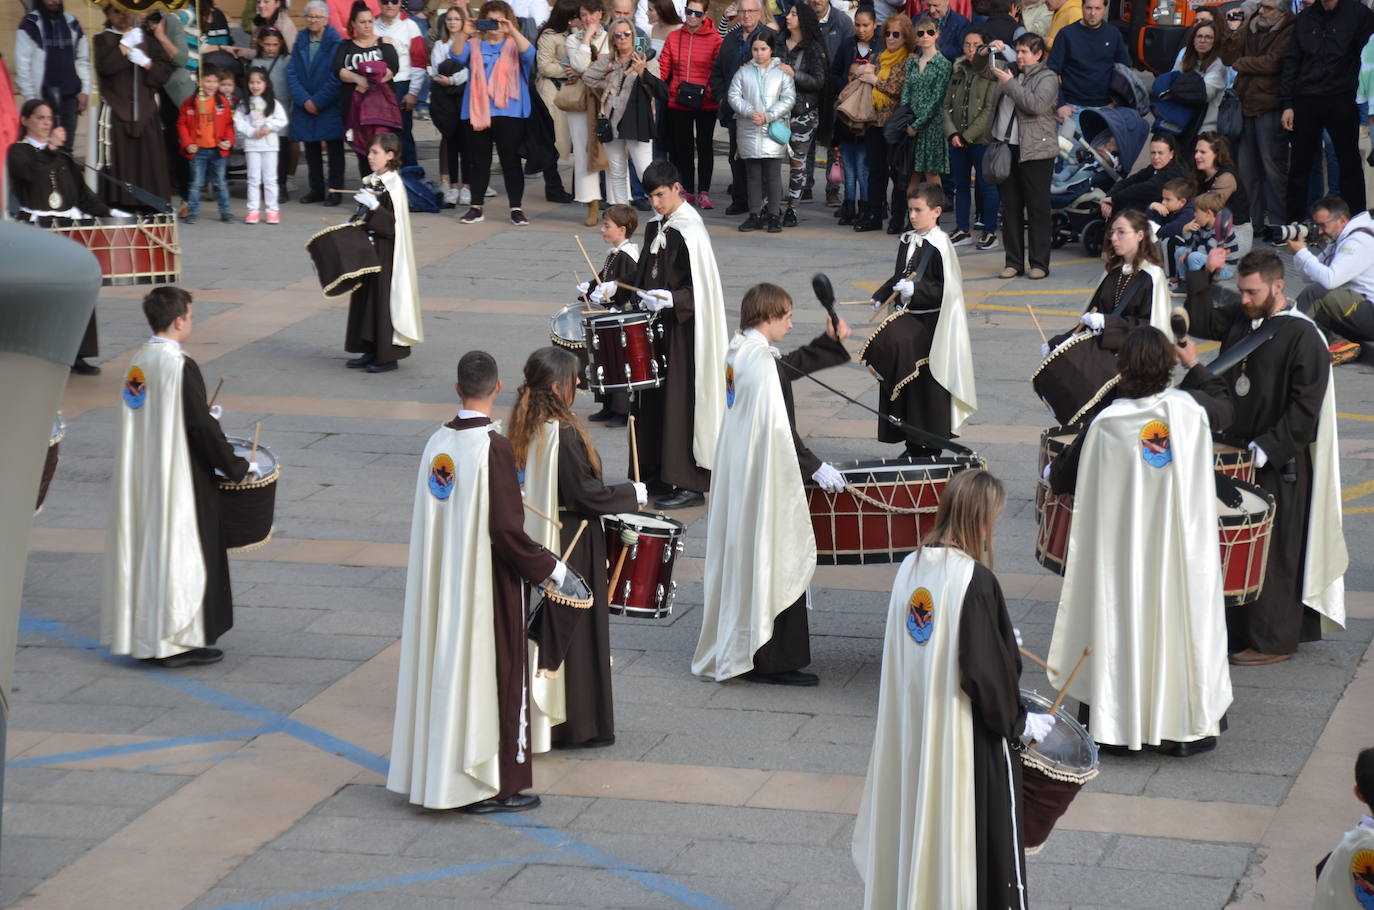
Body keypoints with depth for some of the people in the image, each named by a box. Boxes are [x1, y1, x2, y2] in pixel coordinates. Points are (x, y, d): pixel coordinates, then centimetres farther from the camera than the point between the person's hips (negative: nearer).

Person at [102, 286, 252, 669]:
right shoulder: (179, 366, -19)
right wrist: (236, 466, -7)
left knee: (146, 547, 15)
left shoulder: (140, 361, 5)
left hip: (142, 476, 8)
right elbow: (201, 427, -18)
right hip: (178, 477, -8)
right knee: (181, 548, 0)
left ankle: (140, 631, 22)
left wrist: (205, 417, 22)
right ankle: (178, 640, 5)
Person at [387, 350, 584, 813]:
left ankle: (437, 774, 23)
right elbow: (507, 530, -21)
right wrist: (554, 570, -11)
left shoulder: (437, 443, 2)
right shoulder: (494, 447, -19)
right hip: (488, 582, -7)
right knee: (495, 675, 4)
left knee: (447, 671, 15)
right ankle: (495, 786, 10)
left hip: (441, 583, 7)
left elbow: (433, 520, 11)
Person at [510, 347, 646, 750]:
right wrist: (633, 493, -6)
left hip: (533, 542, 8)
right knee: (574, 630, 3)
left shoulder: (524, 427, 2)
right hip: (571, 546, -8)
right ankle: (576, 724, 11)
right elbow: (586, 493, -21)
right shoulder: (563, 433, -23)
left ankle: (536, 714, 26)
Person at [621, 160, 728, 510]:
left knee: (680, 400, -6)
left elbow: (700, 288, -20)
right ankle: (657, 474, 21)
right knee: (652, 401, 12)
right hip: (658, 324, 9)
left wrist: (671, 299, -33)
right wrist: (625, 297, 11)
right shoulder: (655, 227, 11)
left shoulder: (689, 232, -16)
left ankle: (689, 484, -1)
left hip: (684, 329, -9)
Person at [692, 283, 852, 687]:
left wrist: (830, 340, 14)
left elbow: (789, 366, 22)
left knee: (746, 557, 19)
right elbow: (776, 428, -23)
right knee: (776, 561, -2)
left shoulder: (737, 351, 8)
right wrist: (815, 467, -16)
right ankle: (772, 660, 4)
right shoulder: (761, 361, -22)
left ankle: (734, 648, 30)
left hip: (738, 470, 10)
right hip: (764, 475, -10)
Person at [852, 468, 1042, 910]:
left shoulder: (911, 567, 1)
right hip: (969, 738, -7)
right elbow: (984, 671, -22)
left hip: (913, 730, 7)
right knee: (980, 837, 4)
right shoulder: (975, 580, -21)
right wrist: (1020, 723, -6)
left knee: (922, 827, 19)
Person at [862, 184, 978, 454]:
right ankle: (912, 446, 21)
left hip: (931, 324, -8)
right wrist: (881, 295, 10)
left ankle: (931, 448, 7)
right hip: (906, 320, 8)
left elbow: (947, 290, -18)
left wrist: (916, 289, -25)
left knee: (928, 387, -3)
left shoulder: (939, 245, -15)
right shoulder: (907, 241, 9)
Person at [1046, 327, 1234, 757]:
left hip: (1123, 551, -1)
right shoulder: (1190, 408, -7)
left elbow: (1063, 481, -1)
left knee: (1124, 623, 9)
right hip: (1183, 545, 1)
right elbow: (1224, 407, 19)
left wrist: (1053, 471, 22)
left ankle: (1119, 724, 13)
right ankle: (1189, 727, 15)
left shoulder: (1105, 423, -11)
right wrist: (1195, 366, 31)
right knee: (1182, 620, 9)